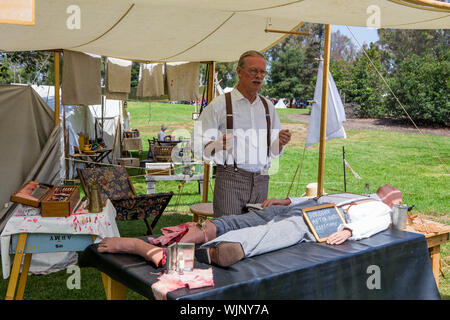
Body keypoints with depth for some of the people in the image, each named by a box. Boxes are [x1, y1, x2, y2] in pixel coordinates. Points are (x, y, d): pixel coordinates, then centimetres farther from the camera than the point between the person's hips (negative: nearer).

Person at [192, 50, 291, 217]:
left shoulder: (268, 106, 16)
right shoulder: (219, 104, 0)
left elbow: (273, 150, 18)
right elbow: (199, 146, -7)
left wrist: (280, 142, -4)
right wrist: (217, 145, -27)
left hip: (261, 181, 5)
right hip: (230, 179, -4)